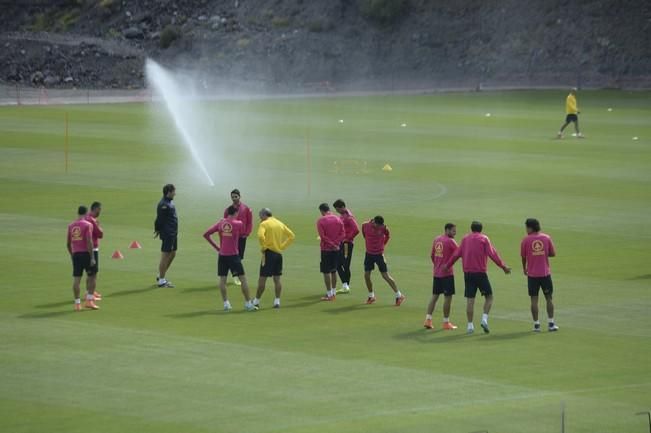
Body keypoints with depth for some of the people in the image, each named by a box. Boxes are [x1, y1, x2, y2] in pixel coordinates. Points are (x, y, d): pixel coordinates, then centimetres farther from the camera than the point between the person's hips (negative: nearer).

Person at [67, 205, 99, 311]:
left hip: (75, 254, 4)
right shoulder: (88, 225, -7)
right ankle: (89, 300, 4)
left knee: (76, 279, 3)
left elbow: (68, 243, 12)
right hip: (86, 253, -4)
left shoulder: (71, 226, 9)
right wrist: (92, 257, -14)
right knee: (91, 276, 9)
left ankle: (77, 303, 3)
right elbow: (89, 242, -15)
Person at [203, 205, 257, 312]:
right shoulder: (239, 224, -6)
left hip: (222, 254, 3)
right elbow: (242, 234, 12)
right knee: (243, 278, 3)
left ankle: (226, 303, 5)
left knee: (222, 279, 10)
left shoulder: (221, 223, 3)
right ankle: (248, 304, 4)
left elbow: (206, 234, 3)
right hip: (234, 255, -3)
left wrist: (215, 246, 8)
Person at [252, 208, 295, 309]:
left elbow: (260, 236, -26)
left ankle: (256, 301, 5)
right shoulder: (280, 223, 12)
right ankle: (277, 301, 9)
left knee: (262, 278, 0)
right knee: (277, 279, 11)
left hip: (269, 252, -6)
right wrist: (282, 247, 9)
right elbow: (291, 236, 12)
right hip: (279, 253, 6)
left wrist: (263, 247, -12)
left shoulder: (264, 224, -7)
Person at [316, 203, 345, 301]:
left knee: (326, 272, 0)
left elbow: (322, 236, -16)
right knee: (334, 271, 15)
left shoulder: (320, 221, -9)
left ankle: (329, 294, -1)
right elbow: (343, 234, 1)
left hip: (326, 249, -5)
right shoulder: (338, 219, 6)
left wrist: (332, 244, -11)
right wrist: (336, 243, -6)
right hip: (336, 249, 5)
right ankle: (334, 293, 20)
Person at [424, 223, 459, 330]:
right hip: (447, 273, -7)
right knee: (448, 297, 0)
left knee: (435, 295, 12)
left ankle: (428, 320, 7)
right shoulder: (450, 241, -13)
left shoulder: (436, 239, 9)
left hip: (436, 273, 7)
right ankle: (446, 322, 3)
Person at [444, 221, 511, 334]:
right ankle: (484, 319, -11)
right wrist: (503, 266, -5)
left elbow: (457, 254, 12)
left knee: (470, 299, 5)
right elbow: (492, 254, -8)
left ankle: (470, 325, 3)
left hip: (467, 273, 3)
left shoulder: (465, 239, 10)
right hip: (480, 273, -3)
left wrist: (447, 265, 24)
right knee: (489, 297, 7)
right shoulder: (484, 239, -1)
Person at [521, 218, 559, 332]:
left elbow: (523, 257, 5)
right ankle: (551, 324, 8)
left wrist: (524, 268, 22)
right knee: (549, 298, 10)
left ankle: (536, 324, 3)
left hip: (532, 274, -1)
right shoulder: (547, 238, 0)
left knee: (534, 299, 3)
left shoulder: (526, 240, -4)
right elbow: (553, 254, 4)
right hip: (545, 273, 1)